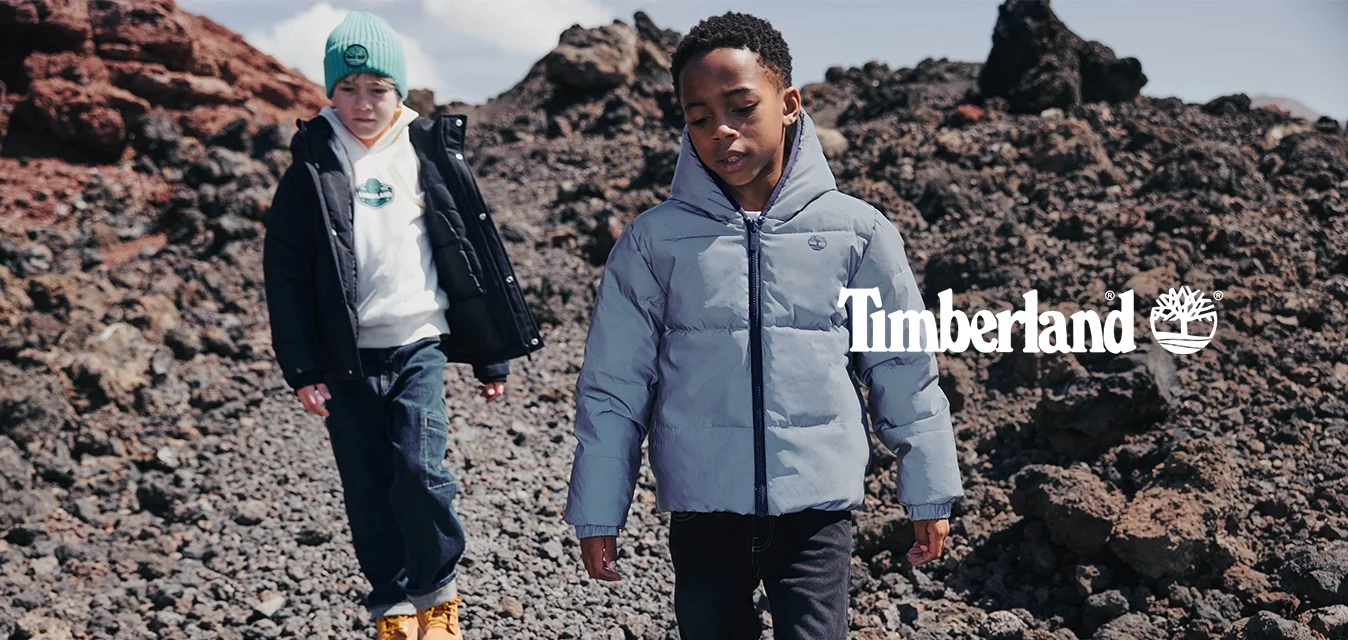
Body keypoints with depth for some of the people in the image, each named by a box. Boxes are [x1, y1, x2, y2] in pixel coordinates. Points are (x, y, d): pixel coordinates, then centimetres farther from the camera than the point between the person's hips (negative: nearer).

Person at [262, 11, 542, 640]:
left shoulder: (432, 157, 3)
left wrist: (490, 357, 7)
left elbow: (475, 255, 7)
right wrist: (302, 368, -4)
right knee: (368, 490, 6)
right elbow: (285, 275, 3)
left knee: (419, 469, -16)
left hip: (419, 343, -1)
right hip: (346, 357, 1)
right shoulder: (311, 170, 3)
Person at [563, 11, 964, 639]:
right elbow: (613, 387, 2)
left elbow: (904, 372, 5)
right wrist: (597, 514, 3)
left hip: (818, 508, -1)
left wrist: (929, 494, 8)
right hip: (702, 512, 1)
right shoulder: (653, 241, -2)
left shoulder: (857, 231, -2)